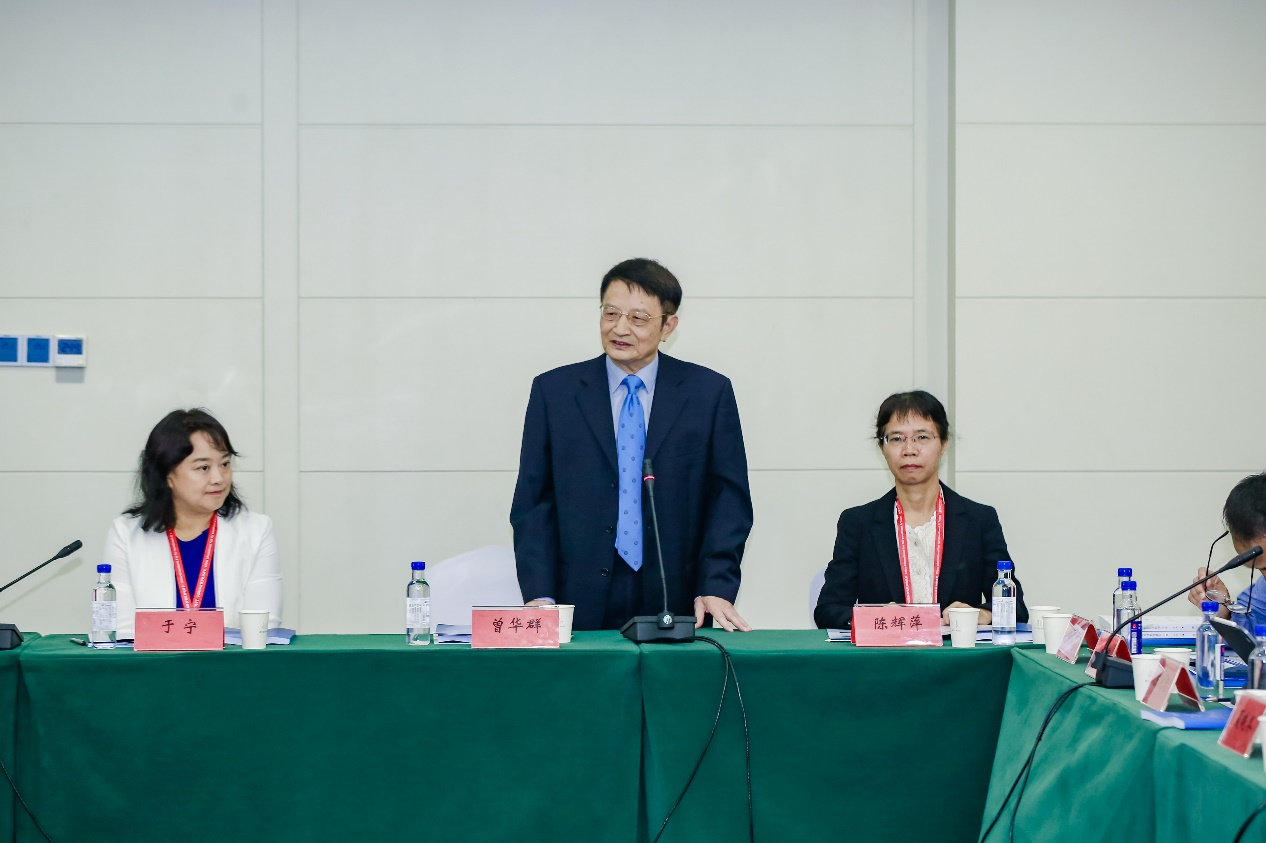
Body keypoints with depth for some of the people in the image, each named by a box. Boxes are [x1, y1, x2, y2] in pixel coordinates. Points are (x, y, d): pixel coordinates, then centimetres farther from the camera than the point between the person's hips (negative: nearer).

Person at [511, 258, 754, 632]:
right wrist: (539, 597, -7)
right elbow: (532, 503, 5)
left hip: (675, 608, 0)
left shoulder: (710, 393, 6)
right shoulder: (553, 391, 7)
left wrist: (715, 589, -9)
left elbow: (729, 500, 4)